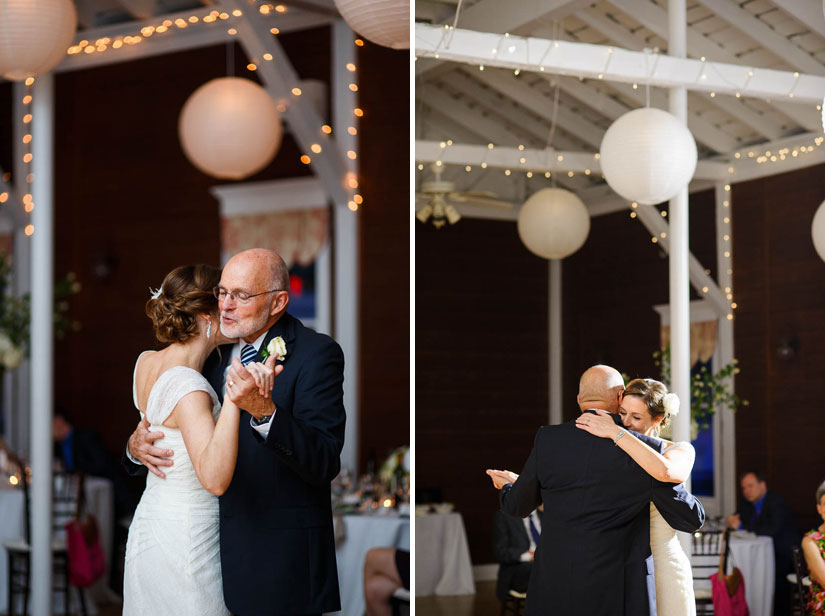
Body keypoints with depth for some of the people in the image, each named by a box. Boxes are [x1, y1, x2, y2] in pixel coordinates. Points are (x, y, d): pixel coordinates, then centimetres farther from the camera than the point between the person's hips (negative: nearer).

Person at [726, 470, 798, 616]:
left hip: (785, 553, -6)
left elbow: (772, 529, -27)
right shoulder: (746, 502, 9)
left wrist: (741, 526, -23)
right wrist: (731, 521, -13)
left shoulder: (776, 502, -15)